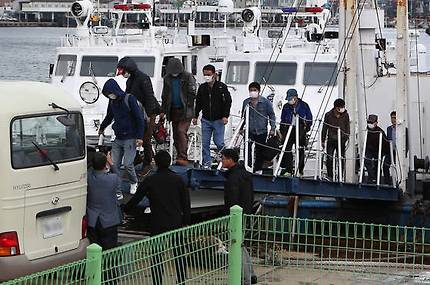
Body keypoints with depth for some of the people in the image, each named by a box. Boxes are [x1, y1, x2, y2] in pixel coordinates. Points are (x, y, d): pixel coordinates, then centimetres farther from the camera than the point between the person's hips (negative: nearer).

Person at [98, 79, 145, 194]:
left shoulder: (129, 99, -11)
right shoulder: (112, 101, 8)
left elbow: (139, 118, -10)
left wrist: (140, 137, -14)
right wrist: (102, 128, 44)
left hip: (130, 138, -6)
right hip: (118, 139, 6)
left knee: (127, 164, -12)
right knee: (114, 165, -4)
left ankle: (134, 183, 17)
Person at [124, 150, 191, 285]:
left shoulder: (150, 180, -6)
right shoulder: (178, 179, -1)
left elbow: (136, 199, 1)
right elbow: (186, 202, 2)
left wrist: (125, 209, 17)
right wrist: (186, 222, 9)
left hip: (157, 225, -2)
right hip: (176, 223, 2)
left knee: (157, 257, 4)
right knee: (179, 255, 11)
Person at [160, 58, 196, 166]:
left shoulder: (188, 77, -4)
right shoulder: (167, 79, 12)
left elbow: (192, 93, -5)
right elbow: (164, 96, 20)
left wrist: (188, 106, -12)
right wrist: (163, 110, 16)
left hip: (185, 111, -6)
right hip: (173, 111, 6)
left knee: (181, 131, -16)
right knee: (175, 134, 6)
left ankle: (183, 157, -18)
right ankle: (180, 157, 13)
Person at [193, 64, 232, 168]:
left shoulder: (222, 87, -2)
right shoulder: (202, 88, 10)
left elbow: (228, 101, -4)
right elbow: (198, 103, 18)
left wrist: (225, 116, -12)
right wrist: (195, 116, 13)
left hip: (218, 120, -4)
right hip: (206, 120, 4)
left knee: (219, 142, -6)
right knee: (205, 143, 1)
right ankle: (206, 164, 7)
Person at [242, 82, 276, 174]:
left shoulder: (265, 102, -1)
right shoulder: (246, 102, 7)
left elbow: (271, 115, 2)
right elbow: (243, 116, 18)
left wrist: (272, 128, -5)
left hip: (262, 131, -1)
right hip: (249, 131, 1)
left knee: (260, 151, 6)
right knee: (248, 149, -14)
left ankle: (258, 169, 18)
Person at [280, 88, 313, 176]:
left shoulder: (304, 105, 1)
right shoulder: (286, 107, 9)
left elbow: (309, 118, 8)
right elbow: (283, 120, 15)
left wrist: (306, 128, -2)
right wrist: (282, 131, 8)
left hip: (300, 130, -2)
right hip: (289, 129, 2)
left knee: (300, 150, 1)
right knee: (287, 149, -4)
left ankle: (300, 170, 6)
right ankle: (288, 170, 0)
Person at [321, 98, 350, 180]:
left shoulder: (345, 115, 2)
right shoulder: (328, 115, -1)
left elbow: (347, 128, 8)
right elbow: (324, 128, 6)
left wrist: (347, 139, 2)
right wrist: (323, 141, 6)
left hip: (341, 141, 1)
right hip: (331, 140, -1)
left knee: (341, 159, -1)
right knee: (329, 159, -3)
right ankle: (329, 176, 6)